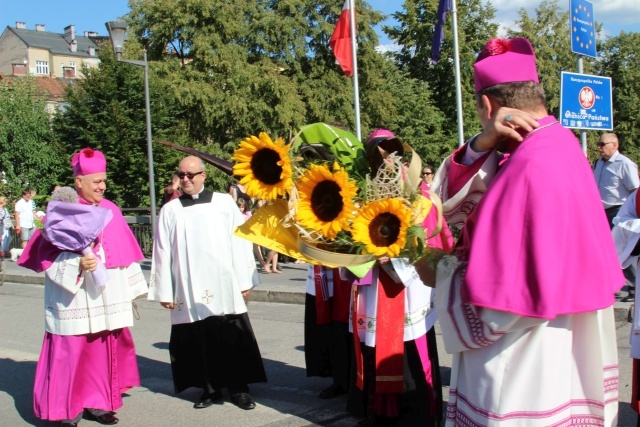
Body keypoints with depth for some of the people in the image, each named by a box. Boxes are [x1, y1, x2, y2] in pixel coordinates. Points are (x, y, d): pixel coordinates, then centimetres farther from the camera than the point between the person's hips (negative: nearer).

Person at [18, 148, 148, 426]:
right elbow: (47, 254, -9)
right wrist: (76, 263, -25)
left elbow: (124, 254, 12)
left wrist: (132, 290, 13)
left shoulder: (111, 211, 9)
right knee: (72, 352, 0)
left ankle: (96, 403, 23)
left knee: (105, 350, 8)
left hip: (108, 299, 5)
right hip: (74, 301, -5)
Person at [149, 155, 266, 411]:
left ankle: (239, 388, 13)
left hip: (225, 288, -1)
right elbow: (162, 253, 6)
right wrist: (165, 291, 2)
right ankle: (210, 389, 18)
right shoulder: (170, 210, 6)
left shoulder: (224, 203, 3)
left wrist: (244, 281, 0)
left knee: (233, 340, 1)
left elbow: (240, 241, 3)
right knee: (199, 341, 5)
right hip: (188, 292, 1)